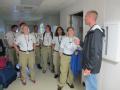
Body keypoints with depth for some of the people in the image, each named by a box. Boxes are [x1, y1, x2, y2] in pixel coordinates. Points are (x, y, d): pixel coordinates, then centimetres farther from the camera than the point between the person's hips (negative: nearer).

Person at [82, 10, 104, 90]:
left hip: (91, 67, -10)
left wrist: (89, 67, -22)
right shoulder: (92, 31, 12)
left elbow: (96, 52, -25)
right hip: (89, 65, 10)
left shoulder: (96, 32, -21)